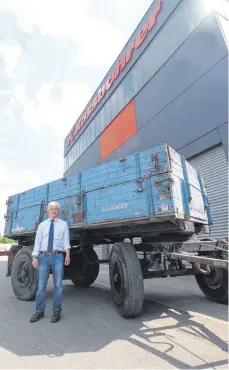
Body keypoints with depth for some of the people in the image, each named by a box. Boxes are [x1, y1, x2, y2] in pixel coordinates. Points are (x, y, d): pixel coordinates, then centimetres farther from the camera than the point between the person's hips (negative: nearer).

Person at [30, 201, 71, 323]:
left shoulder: (63, 224, 6)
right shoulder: (42, 225, 11)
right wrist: (35, 257, -5)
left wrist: (68, 255, -13)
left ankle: (56, 311, 21)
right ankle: (40, 311, 24)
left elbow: (66, 241, -1)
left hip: (58, 256, -1)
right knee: (41, 285, 7)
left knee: (58, 285, 5)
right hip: (44, 256, 1)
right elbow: (37, 242, 5)